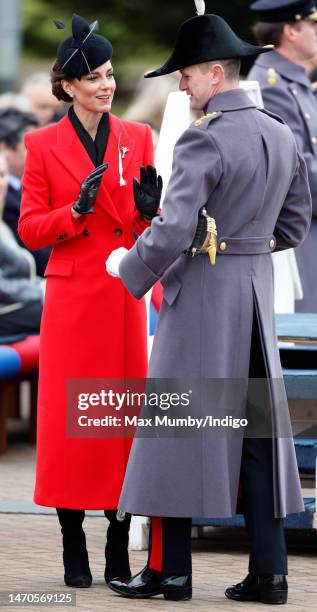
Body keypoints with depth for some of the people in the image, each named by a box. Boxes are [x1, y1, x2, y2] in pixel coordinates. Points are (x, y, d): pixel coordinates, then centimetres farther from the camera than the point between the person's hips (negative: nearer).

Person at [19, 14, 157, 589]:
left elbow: (148, 226, 13)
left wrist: (149, 209, -9)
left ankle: (119, 550, 8)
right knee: (69, 418, -2)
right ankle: (73, 547, 7)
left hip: (126, 297, 2)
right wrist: (77, 210, -16)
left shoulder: (138, 138, 9)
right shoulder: (43, 144, 1)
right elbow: (31, 230, 0)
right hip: (72, 298, -2)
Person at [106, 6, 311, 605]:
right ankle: (268, 572, 5)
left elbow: (172, 231, -23)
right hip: (257, 289, 7)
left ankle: (169, 570, 3)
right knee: (256, 429, 8)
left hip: (202, 291, -7)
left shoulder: (203, 140, -16)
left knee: (177, 425, 1)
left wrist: (129, 266, -6)